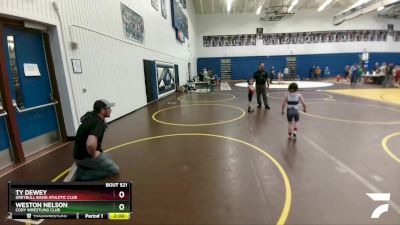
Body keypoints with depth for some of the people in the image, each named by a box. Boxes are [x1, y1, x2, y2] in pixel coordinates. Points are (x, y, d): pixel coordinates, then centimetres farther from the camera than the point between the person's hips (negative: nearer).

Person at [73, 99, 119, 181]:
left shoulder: (90, 115, 1)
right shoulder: (99, 123, -27)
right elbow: (90, 144, -45)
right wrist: (94, 154, -23)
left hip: (80, 153, 9)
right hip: (85, 156, -9)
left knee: (108, 158, 28)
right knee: (114, 169, 1)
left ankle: (82, 167, 13)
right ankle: (81, 175, -4)